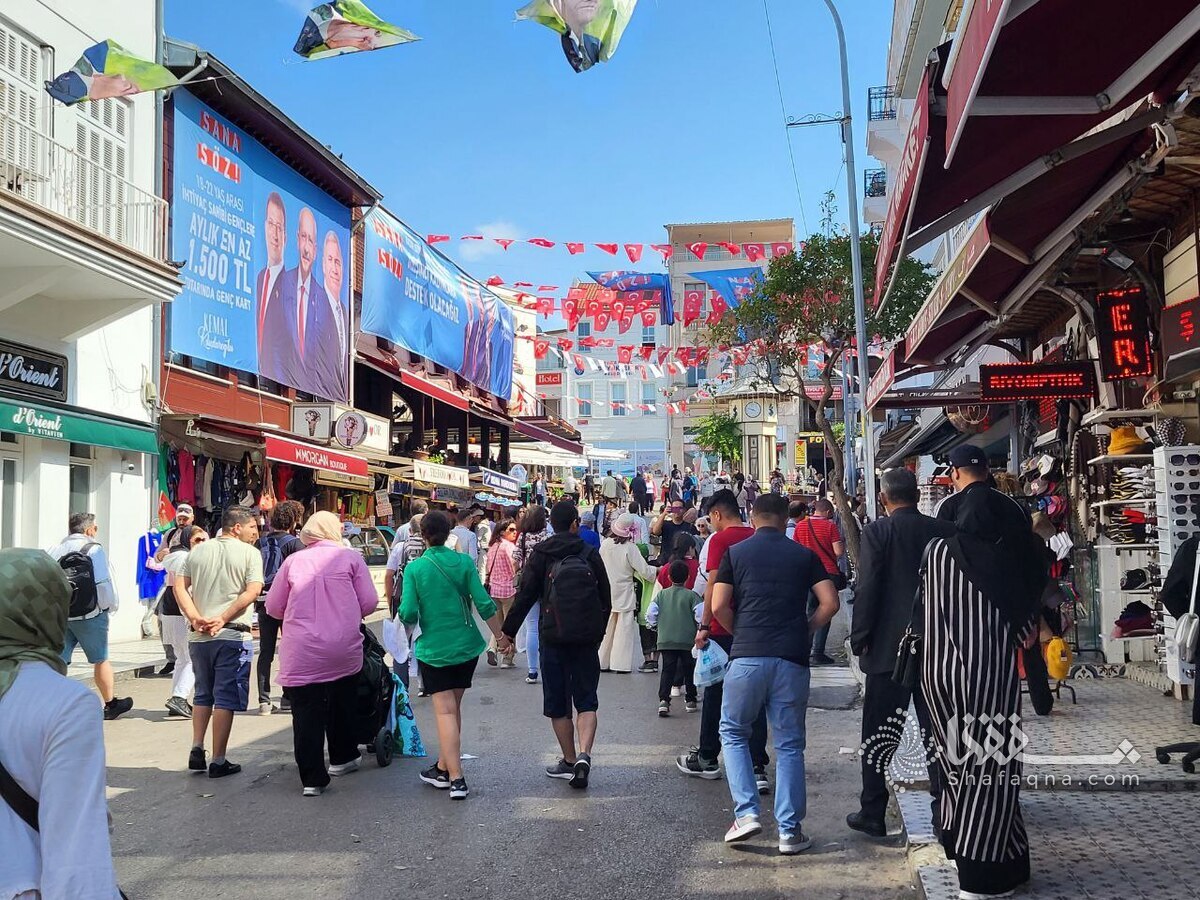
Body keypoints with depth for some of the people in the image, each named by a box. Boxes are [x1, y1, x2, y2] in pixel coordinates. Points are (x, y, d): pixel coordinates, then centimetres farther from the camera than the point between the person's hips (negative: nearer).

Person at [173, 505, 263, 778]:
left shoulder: (199, 550, 12)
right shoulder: (250, 553, -4)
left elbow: (180, 586, 3)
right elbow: (252, 592, -15)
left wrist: (195, 618, -5)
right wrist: (222, 619, -15)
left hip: (199, 635, 5)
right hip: (232, 635, -5)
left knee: (203, 695, 20)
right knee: (225, 699, 2)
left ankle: (196, 750, 15)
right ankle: (218, 761, 5)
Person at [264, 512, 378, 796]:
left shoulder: (293, 561, 5)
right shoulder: (351, 557, 1)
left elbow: (273, 608, 10)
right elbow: (369, 603, -1)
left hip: (301, 653, 0)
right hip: (343, 650, 1)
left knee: (306, 712, 4)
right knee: (342, 704, 20)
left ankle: (312, 778, 4)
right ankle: (342, 757, 36)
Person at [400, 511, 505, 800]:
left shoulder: (415, 568, -8)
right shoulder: (463, 562, -3)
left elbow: (408, 614, -12)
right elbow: (485, 605, -5)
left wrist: (407, 618, 11)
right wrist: (500, 637, 6)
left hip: (433, 648, -3)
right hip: (467, 646, 3)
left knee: (445, 711, -2)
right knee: (454, 707, 16)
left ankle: (456, 779, -8)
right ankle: (443, 768, 27)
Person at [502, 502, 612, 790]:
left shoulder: (541, 555, -4)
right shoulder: (590, 555, 2)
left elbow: (525, 596, -6)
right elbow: (606, 598, 7)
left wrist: (509, 630, 4)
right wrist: (598, 632, 20)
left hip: (554, 639, -1)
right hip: (587, 639, 1)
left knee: (557, 703, 10)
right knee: (586, 701, 8)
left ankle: (569, 761, 15)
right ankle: (583, 754, -11)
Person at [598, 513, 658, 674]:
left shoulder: (605, 544, -2)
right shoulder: (630, 548, -17)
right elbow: (645, 571, -15)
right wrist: (658, 570, 2)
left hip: (607, 593, 5)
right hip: (625, 594, -5)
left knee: (607, 627, 13)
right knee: (624, 628, 3)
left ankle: (603, 662, 17)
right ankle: (621, 663, 3)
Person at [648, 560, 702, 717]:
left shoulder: (661, 594, 4)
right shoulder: (692, 595, -4)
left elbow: (650, 614, 1)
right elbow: (701, 614, -13)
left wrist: (656, 626, 19)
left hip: (665, 641, 1)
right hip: (688, 640, -1)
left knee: (667, 670, 1)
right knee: (689, 671, 13)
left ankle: (664, 700, -15)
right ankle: (690, 701, 21)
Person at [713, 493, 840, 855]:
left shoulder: (736, 552, 5)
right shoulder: (805, 555, 9)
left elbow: (718, 606, -2)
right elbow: (830, 603, 0)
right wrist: (804, 629, 13)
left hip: (747, 656, -1)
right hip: (792, 658, 1)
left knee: (734, 732, 17)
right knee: (789, 744, 10)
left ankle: (746, 812, 6)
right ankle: (789, 831, 11)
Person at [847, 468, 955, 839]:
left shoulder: (876, 532, -9)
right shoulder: (944, 531, 2)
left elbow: (867, 589, -12)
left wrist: (860, 638, -4)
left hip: (888, 646, -3)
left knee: (878, 734, 5)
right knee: (938, 731, 12)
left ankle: (872, 814, 10)